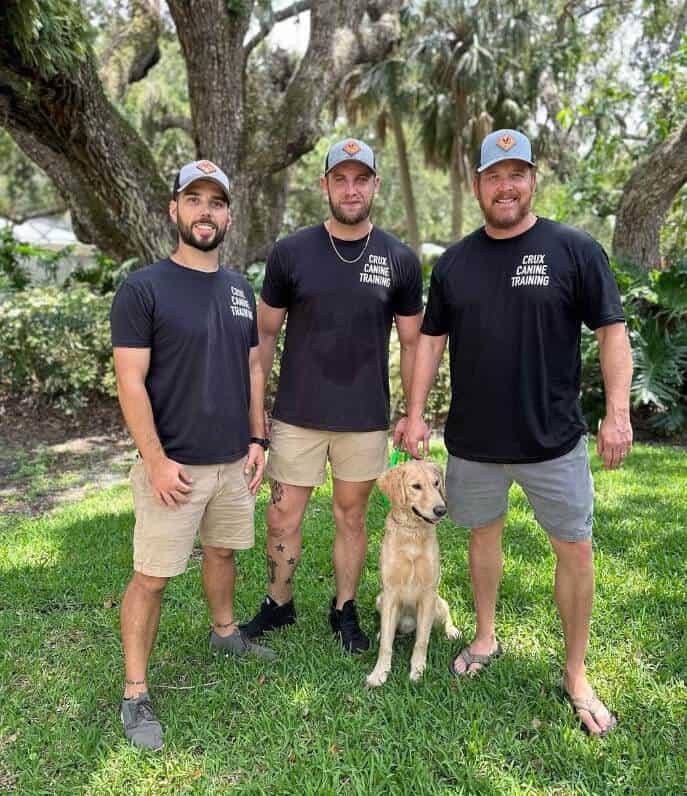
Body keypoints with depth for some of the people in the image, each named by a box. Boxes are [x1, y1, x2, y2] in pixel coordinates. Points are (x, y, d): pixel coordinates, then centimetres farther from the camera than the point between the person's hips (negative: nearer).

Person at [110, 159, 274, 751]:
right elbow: (130, 383, -12)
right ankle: (135, 694, 18)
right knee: (151, 577, 3)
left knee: (223, 550, 21)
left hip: (234, 461, 6)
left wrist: (257, 439, 8)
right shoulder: (143, 289, -10)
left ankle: (225, 632, 44)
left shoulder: (240, 289, 8)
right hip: (174, 467, -5)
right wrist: (156, 461, -16)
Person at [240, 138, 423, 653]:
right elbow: (266, 334, 3)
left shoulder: (400, 260, -1)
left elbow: (411, 342, 5)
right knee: (284, 517, 9)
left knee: (352, 515, 14)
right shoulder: (291, 252, -3)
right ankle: (279, 603, 33)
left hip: (366, 418, 1)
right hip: (297, 415, 0)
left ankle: (345, 610, 34)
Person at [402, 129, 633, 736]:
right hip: (472, 438, 3)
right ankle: (485, 637, 39)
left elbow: (612, 332, -4)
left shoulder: (575, 250, -5)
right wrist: (416, 414, 3)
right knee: (484, 534, 17)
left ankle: (577, 676, 24)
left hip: (554, 438, -2)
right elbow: (431, 340, 8)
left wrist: (618, 412, -13)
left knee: (575, 551, 5)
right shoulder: (454, 262, 4)